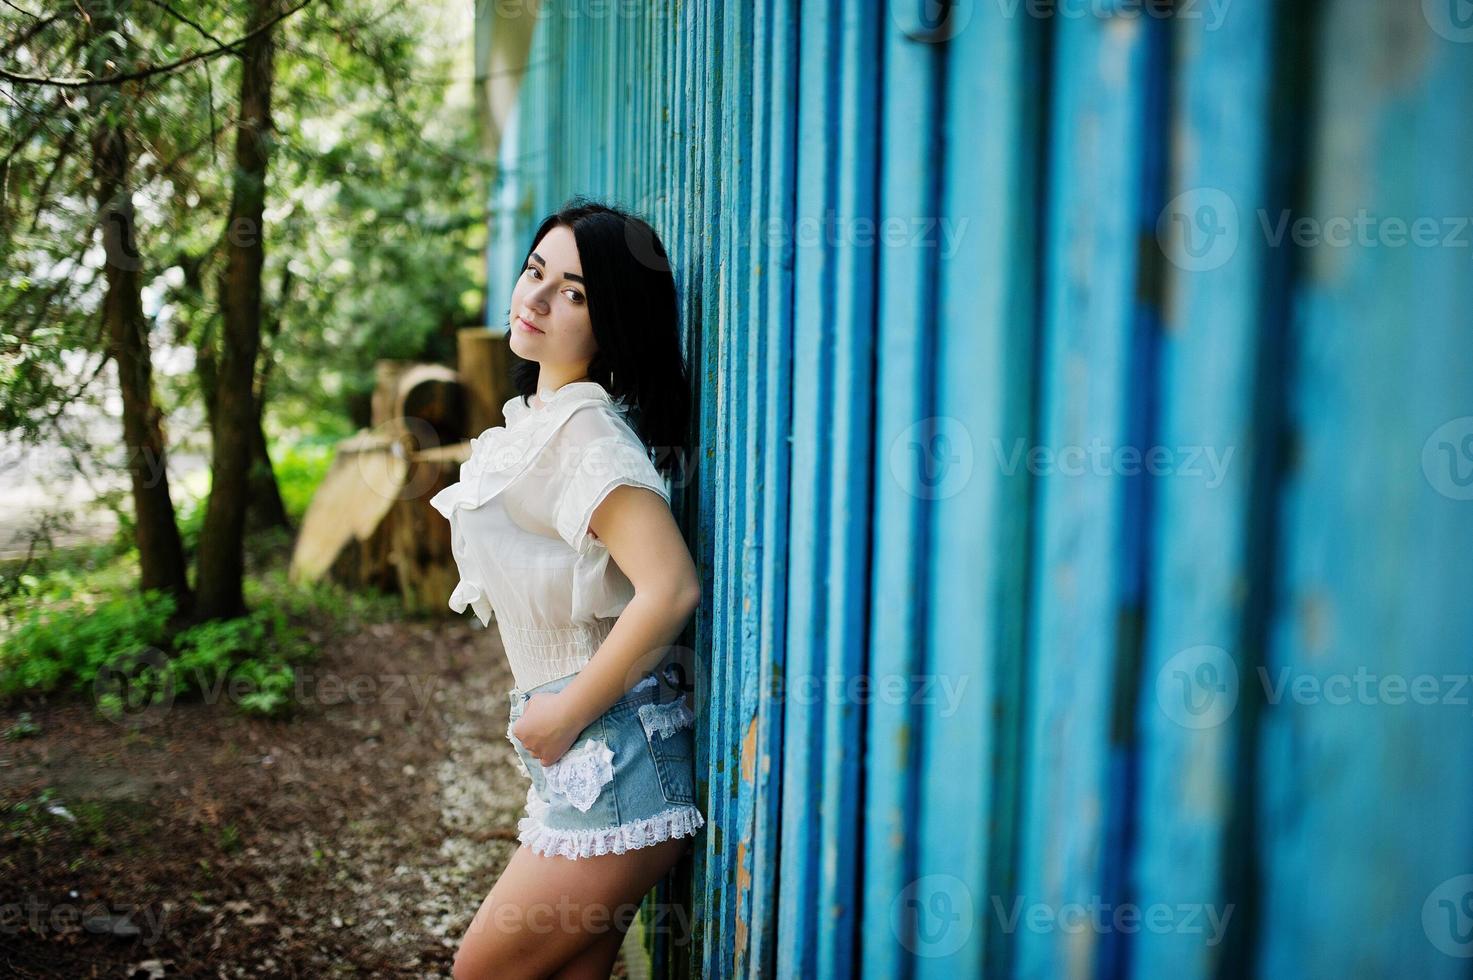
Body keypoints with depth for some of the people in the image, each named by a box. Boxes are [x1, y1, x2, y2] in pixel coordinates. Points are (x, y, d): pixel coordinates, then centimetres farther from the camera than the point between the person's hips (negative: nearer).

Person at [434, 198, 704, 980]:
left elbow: (670, 588, -28)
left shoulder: (585, 431, -17)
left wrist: (563, 715, -17)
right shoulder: (535, 418, 12)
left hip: (610, 767, -9)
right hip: (579, 767, 9)